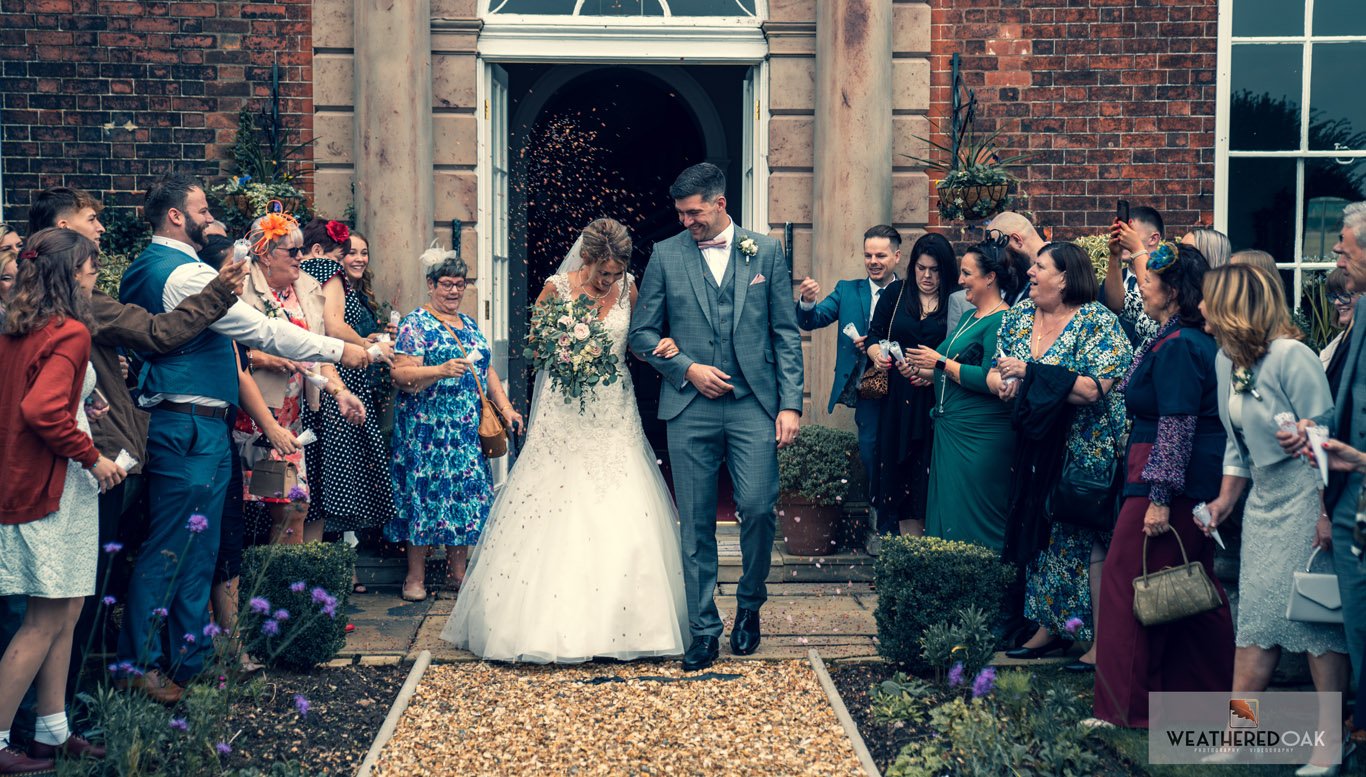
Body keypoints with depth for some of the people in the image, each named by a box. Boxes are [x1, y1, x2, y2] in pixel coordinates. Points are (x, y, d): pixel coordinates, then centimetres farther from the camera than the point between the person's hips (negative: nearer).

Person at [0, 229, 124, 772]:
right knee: (48, 620, -2)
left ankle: (53, 732, 21)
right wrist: (93, 458, -16)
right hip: (52, 488, -9)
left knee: (64, 614, 14)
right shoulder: (70, 333, -15)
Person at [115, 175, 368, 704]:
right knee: (171, 549, -4)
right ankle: (139, 665, 3)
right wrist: (337, 350, -11)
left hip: (173, 423, 10)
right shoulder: (185, 273, -15)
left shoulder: (141, 271, 16)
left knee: (195, 549, 14)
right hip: (191, 427, -10)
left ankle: (192, 660, 20)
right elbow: (261, 330, -18)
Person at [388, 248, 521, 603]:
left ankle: (458, 573, 15)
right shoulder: (416, 324, -4)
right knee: (426, 492, -4)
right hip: (428, 429, -6)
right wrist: (441, 370, -26)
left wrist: (505, 407, 11)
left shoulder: (470, 325, 18)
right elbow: (402, 375, -13)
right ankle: (415, 577, 3)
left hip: (469, 430, 6)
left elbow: (487, 371, 22)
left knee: (467, 492, 6)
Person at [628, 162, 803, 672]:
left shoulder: (766, 252, 7)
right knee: (696, 524, 2)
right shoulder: (666, 255, 6)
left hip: (753, 406, 0)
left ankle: (750, 604, 18)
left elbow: (786, 334, 6)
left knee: (758, 509, -8)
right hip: (690, 409, 1)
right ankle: (703, 630, 13)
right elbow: (642, 332, 9)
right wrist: (687, 368, -6)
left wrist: (790, 403, -2)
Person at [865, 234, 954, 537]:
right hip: (897, 398, 2)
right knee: (896, 464, 0)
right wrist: (878, 355, -12)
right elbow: (874, 335, 10)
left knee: (928, 469, -2)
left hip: (936, 398, -2)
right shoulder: (895, 293, 10)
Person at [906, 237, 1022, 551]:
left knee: (973, 522, -4)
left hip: (979, 437, -10)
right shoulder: (969, 318, 17)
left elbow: (989, 380, -23)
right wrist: (922, 372, 10)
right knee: (946, 513, 13)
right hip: (950, 428, 10)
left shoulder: (1001, 322, -14)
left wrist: (941, 363, -16)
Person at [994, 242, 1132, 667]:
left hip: (1084, 452, -7)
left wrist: (1031, 373, -21)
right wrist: (1004, 382, -10)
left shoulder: (1096, 322, -12)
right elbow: (996, 373, 13)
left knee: (1086, 539, -6)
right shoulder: (1019, 316, 9)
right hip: (1036, 449, 7)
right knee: (1040, 536, 10)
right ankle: (1049, 626, 22)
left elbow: (1091, 389, -22)